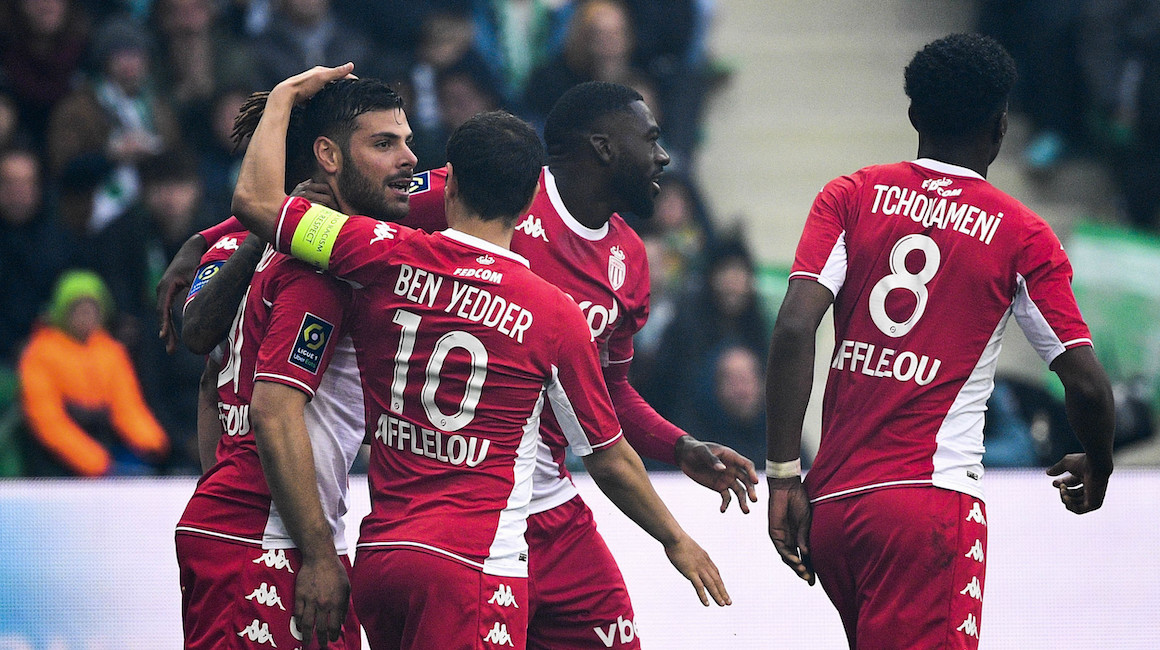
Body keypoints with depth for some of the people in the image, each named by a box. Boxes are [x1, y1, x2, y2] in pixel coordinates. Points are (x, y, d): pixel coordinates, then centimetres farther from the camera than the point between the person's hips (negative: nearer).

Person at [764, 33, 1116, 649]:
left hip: (831, 503, 4)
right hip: (930, 501, -4)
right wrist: (1097, 468, 21)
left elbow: (793, 330, -6)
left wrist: (784, 477, -4)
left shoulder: (850, 197, 8)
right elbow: (1086, 384, 0)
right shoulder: (1022, 234, 2)